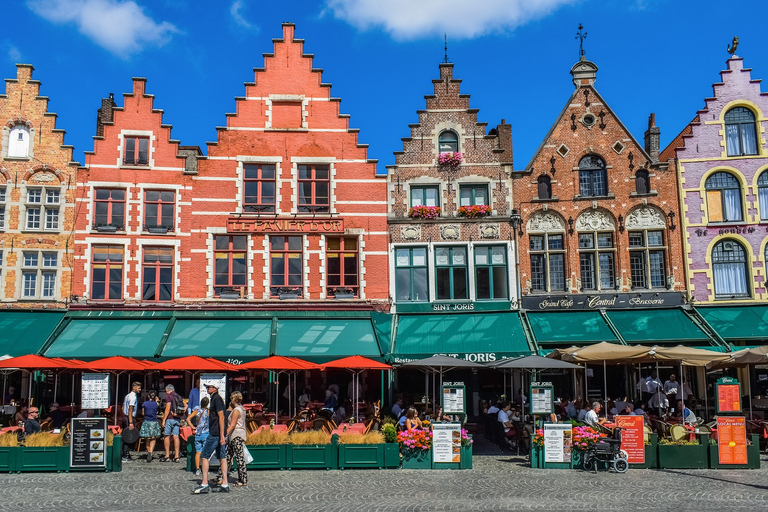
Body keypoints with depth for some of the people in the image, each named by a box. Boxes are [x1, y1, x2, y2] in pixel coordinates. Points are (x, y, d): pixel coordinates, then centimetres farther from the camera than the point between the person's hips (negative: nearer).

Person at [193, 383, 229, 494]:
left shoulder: (216, 399, -11)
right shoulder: (215, 399, 20)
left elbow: (221, 417, -18)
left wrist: (222, 435, -23)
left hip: (215, 434, -10)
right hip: (219, 434, 10)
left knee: (204, 456, -5)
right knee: (222, 457, 6)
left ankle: (204, 485, -6)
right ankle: (225, 485, 6)